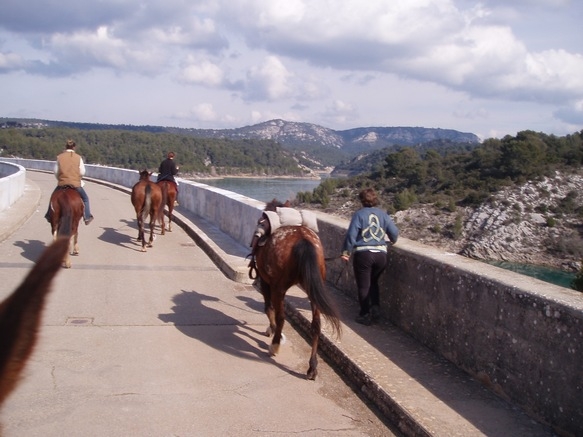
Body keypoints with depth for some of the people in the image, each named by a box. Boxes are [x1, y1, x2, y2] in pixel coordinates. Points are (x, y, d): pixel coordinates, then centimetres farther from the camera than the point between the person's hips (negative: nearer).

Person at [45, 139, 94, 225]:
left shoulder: (59, 157, 0)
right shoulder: (78, 158, -3)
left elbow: (56, 172, 2)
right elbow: (82, 172, -2)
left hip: (62, 184, 1)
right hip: (76, 184, -1)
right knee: (85, 198, 21)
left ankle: (49, 215, 31)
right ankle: (87, 217, 16)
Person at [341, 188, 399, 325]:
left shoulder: (359, 214, -5)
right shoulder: (383, 215, 6)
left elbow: (351, 235, -10)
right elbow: (394, 232, 2)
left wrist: (346, 252, -3)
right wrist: (392, 241, 24)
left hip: (363, 254, -4)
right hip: (381, 254, 4)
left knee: (363, 286, 8)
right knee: (373, 282, 23)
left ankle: (366, 315, 13)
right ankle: (375, 309, 10)